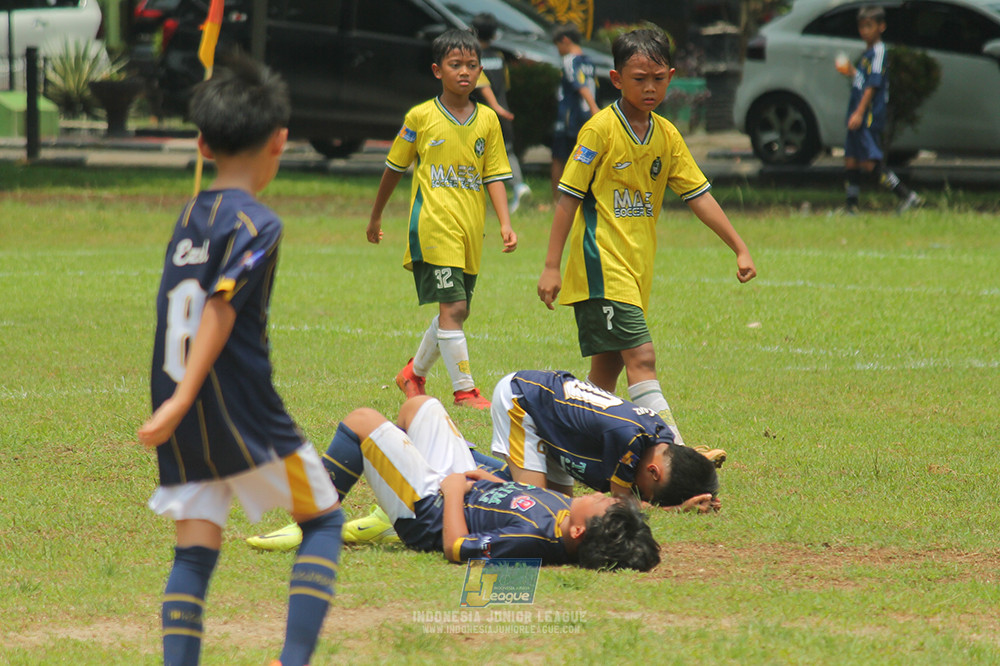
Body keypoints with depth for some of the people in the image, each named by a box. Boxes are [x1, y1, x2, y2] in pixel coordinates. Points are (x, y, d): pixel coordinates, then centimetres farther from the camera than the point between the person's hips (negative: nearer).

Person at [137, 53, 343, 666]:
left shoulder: (187, 218, 10)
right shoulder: (259, 225, -11)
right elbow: (219, 313, -19)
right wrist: (181, 403, -23)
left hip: (184, 427, 6)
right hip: (247, 419, -6)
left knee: (195, 551, 5)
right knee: (324, 519, 10)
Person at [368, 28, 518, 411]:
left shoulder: (487, 120, 7)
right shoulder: (421, 117, -2)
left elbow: (494, 176, 7)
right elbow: (394, 169, 10)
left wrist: (505, 223, -7)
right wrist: (375, 218, 18)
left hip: (470, 230, 5)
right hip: (434, 225, -5)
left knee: (456, 311, 12)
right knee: (453, 308, -13)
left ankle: (414, 373, 33)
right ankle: (464, 390, -8)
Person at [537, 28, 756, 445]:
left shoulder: (667, 136, 9)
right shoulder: (600, 130, -10)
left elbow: (698, 195, 12)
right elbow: (569, 197, -8)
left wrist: (739, 248, 7)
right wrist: (551, 267, -10)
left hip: (636, 269, 8)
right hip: (602, 266, -7)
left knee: (609, 367, 11)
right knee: (641, 358, -16)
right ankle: (676, 450, -23)